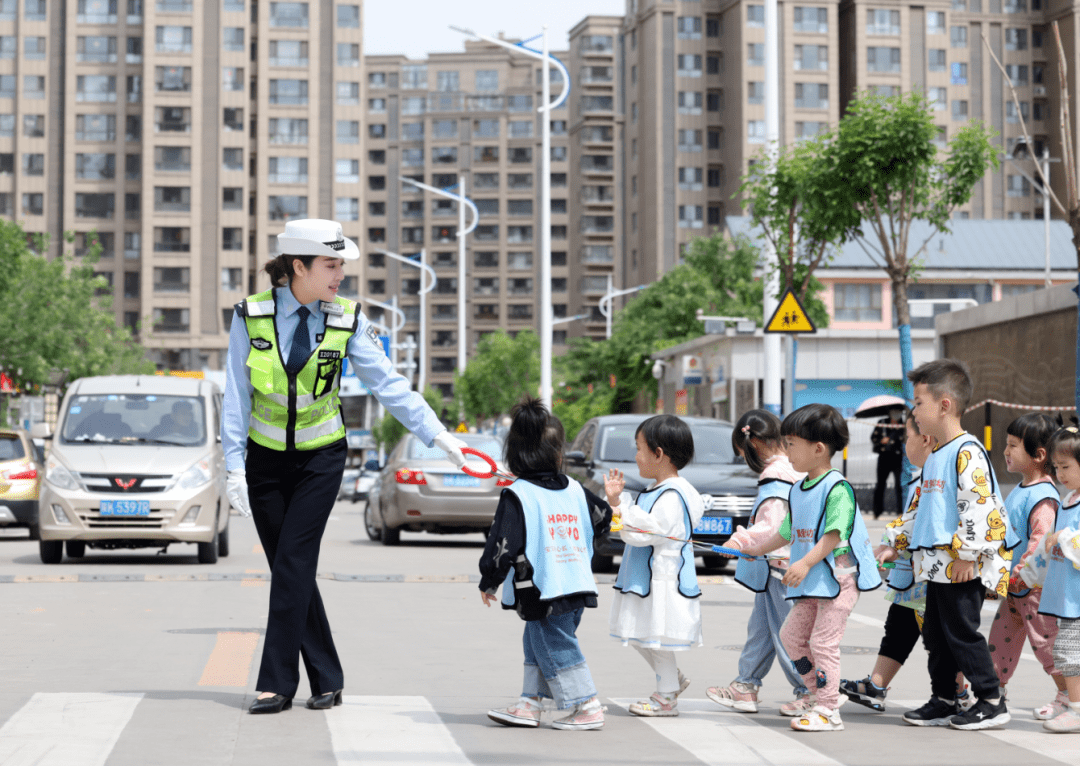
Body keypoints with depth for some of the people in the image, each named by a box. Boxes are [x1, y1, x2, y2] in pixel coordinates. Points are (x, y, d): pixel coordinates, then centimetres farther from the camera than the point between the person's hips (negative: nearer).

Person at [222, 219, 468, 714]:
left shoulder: (346, 321, -6)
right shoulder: (251, 316, -8)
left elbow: (389, 384, -7)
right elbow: (236, 395, -6)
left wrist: (438, 436, -14)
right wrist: (234, 465, -11)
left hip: (321, 458, -1)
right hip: (266, 459, 1)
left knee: (293, 564, -11)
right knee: (288, 570, 3)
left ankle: (278, 684, -5)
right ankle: (326, 681, 14)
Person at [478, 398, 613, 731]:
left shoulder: (517, 495, -12)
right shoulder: (575, 490, 6)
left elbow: (502, 544, -14)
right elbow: (605, 518, 22)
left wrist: (488, 583, -2)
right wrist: (615, 498, 44)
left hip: (543, 591, -7)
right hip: (578, 586, 7)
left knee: (555, 649, 1)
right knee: (537, 644, 18)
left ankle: (588, 707, 3)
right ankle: (530, 703, 21)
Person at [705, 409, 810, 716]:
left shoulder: (775, 479, -20)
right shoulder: (793, 471, 11)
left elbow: (771, 526, -28)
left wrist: (740, 540, -31)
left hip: (780, 567, -10)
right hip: (773, 567, 10)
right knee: (760, 628, 15)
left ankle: (808, 693, 6)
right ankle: (745, 687, 22)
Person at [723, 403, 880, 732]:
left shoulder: (837, 488, -14)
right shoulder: (798, 490, 13)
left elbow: (834, 535, -21)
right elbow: (789, 532, 25)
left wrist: (806, 563, -27)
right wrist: (759, 549, 30)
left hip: (838, 575, -9)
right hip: (812, 581, 9)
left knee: (823, 641, -9)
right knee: (791, 634, 11)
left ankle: (827, 711, -4)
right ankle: (822, 691, 20)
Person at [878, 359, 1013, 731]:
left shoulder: (968, 452, -14)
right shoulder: (935, 456, 16)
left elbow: (979, 507, -20)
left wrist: (966, 555, -21)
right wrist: (897, 544, 25)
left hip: (961, 567, -10)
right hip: (936, 565, 10)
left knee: (962, 632, -4)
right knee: (936, 634, 12)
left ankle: (991, 702, 5)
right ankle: (943, 702, 20)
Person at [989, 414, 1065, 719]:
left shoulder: (1043, 498, -21)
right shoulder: (1019, 491, 11)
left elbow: (1040, 541, -26)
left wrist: (1020, 574, -23)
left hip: (1036, 586, -9)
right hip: (1013, 586, 9)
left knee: (1044, 640, -1)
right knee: (1001, 637, 14)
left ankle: (1066, 696, 11)